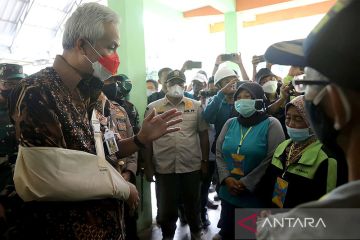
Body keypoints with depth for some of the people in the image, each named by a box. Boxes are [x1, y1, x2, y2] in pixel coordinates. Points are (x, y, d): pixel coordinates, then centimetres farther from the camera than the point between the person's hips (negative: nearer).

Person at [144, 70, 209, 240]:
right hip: (164, 167, -1)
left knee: (193, 203, 19)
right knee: (166, 206, 14)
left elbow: (203, 134, 5)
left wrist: (205, 160, 2)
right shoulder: (153, 108, -1)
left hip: (192, 166, 1)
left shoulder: (196, 106, 3)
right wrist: (148, 166, -1)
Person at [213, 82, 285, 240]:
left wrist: (246, 183, -15)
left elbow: (272, 159, -14)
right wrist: (226, 178, -9)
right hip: (228, 193, 4)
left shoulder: (271, 124, -8)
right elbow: (219, 153, 5)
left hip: (257, 196, -3)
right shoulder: (230, 123, 5)